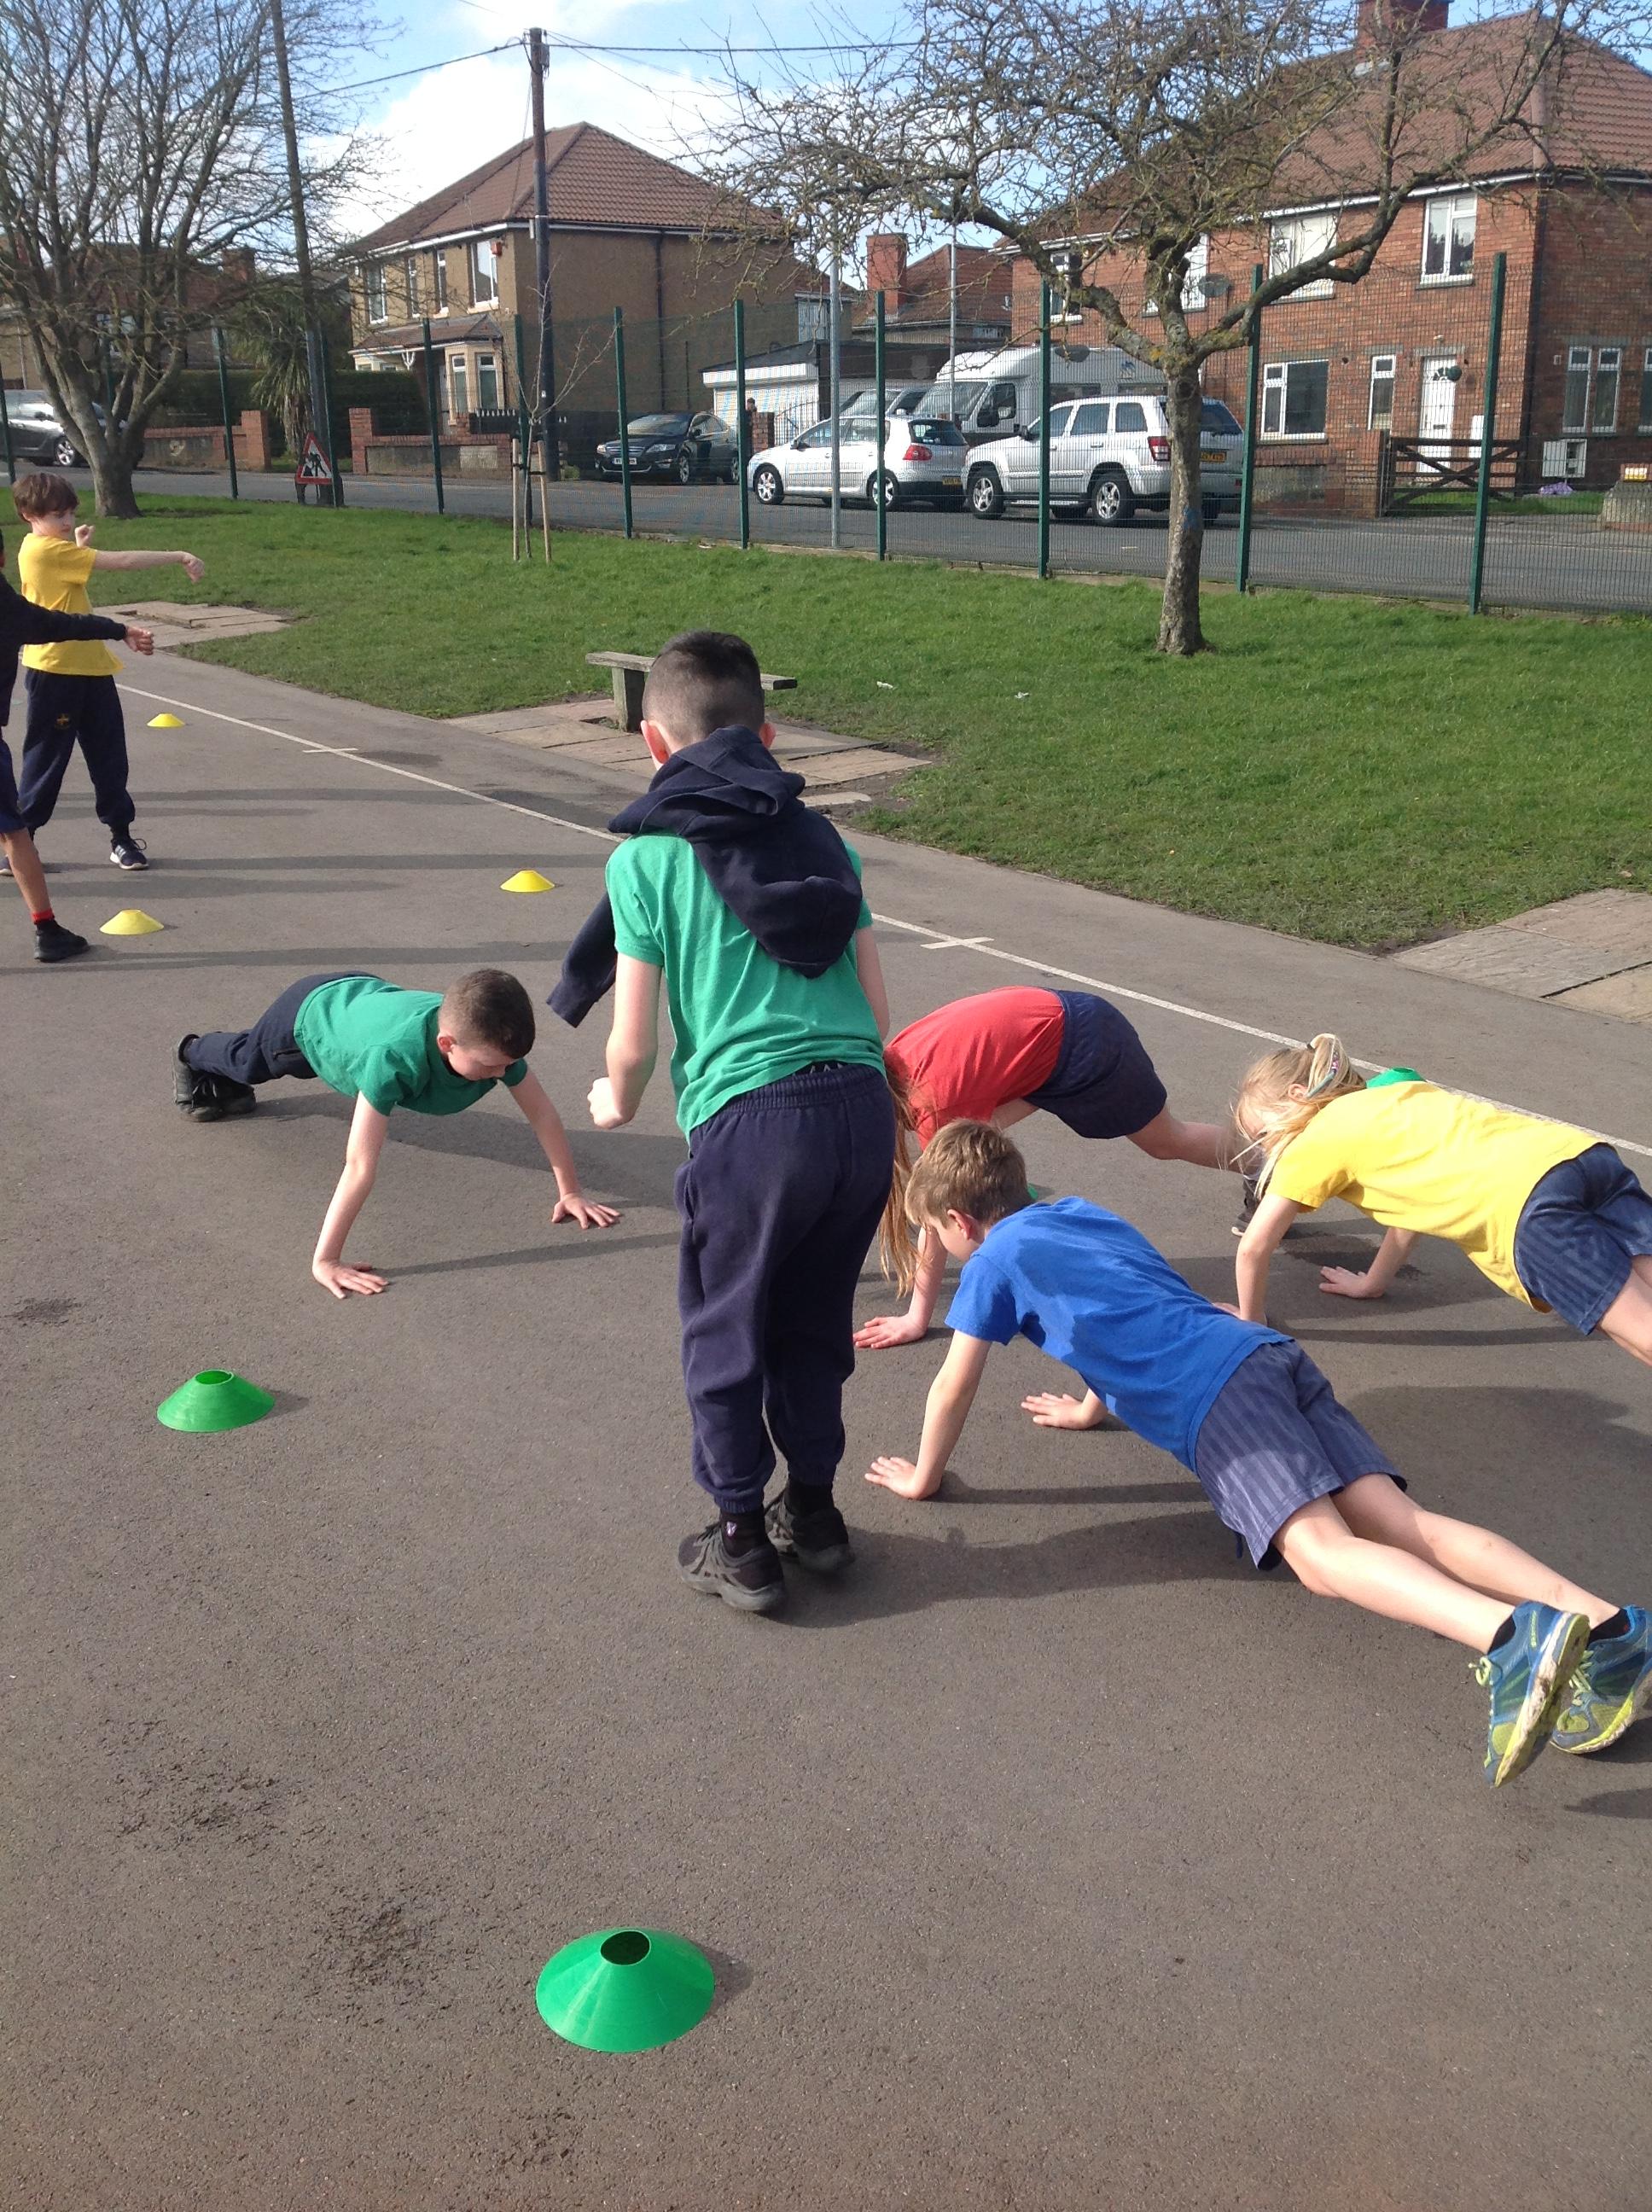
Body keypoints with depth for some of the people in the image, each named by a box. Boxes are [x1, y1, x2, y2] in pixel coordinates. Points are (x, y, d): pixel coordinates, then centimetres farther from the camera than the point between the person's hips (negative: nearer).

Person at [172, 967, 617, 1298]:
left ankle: (227, 1083, 72)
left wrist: (571, 1192, -25)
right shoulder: (396, 1056, -53)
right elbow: (360, 1166, -55)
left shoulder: (494, 1039, -39)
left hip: (366, 996, 4)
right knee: (247, 1061, 33)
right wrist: (325, 1260, -54)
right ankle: (192, 1055, 67)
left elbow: (542, 1113, -27)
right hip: (310, 1013, -4)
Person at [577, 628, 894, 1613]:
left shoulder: (647, 856, 2)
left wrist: (617, 1105, 21)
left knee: (726, 1335, 15)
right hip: (864, 1106, 5)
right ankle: (815, 1508, 36)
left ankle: (743, 1542, 25)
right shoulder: (823, 838, 14)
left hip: (751, 1120, -5)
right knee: (816, 1322, 24)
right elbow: (878, 1009, 14)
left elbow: (635, 1042, 0)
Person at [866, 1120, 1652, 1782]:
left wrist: (924, 1478, 28)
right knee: (1397, 1520, -8)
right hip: (1272, 1355, 8)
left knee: (1321, 1550, -24)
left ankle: (1514, 1634, -49)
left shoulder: (996, 1260, 10)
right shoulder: (1080, 1213, 31)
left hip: (1212, 1395, -7)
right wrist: (1091, 1408, 60)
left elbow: (953, 1388, 12)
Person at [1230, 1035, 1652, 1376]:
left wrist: (1250, 1319, 29)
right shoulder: (1394, 1091, 34)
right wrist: (1373, 1283, 53)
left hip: (1534, 1202, -8)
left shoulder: (1318, 1138, 13)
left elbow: (1254, 1246, 13)